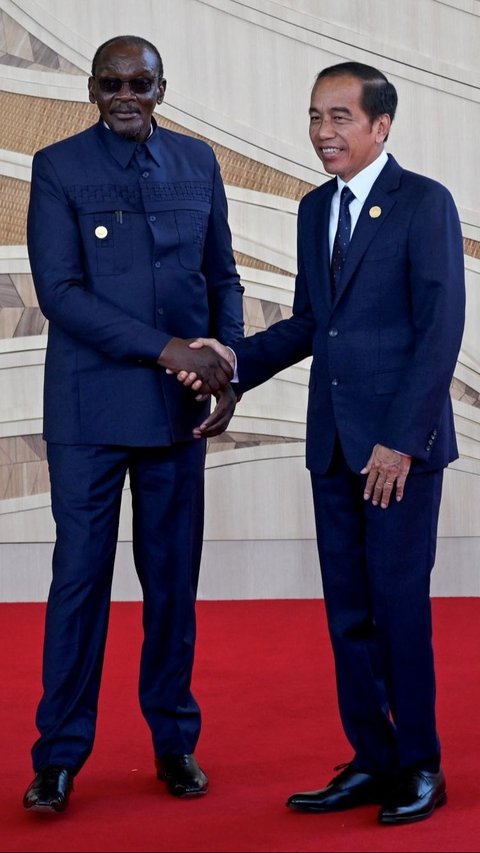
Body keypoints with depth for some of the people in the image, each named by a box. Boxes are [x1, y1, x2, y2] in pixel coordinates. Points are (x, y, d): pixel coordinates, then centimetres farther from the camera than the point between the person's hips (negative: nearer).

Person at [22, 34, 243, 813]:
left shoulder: (197, 163, 8)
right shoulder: (58, 167, -3)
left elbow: (222, 276, 13)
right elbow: (58, 291, -11)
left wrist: (228, 366, -3)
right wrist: (166, 348, -17)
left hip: (179, 404, 3)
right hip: (91, 406, -3)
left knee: (174, 574, 9)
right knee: (81, 574, -1)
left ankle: (175, 740, 21)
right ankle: (60, 755, 8)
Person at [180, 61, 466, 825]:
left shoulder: (425, 203, -7)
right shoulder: (315, 210, 13)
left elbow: (441, 328, -12)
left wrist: (401, 439, -17)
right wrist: (235, 360, 0)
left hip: (401, 441, -6)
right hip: (333, 441, 7)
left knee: (399, 602, -1)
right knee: (348, 608, 9)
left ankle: (420, 767, 13)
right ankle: (373, 761, 19)